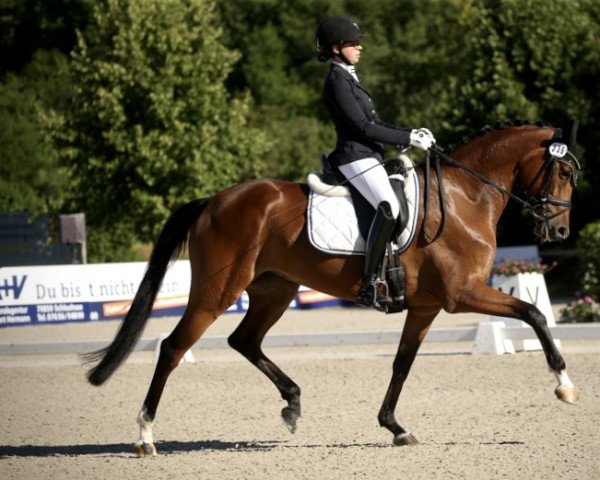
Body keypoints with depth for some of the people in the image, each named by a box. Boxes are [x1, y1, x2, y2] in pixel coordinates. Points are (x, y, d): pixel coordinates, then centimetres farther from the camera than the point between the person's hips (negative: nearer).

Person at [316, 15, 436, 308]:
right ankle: (368, 286, -36)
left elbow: (373, 123, 23)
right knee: (389, 207, -31)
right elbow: (363, 127, -16)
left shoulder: (349, 79, 21)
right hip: (356, 157, -11)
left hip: (368, 157, 11)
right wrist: (408, 139, -13)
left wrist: (411, 133, 10)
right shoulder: (337, 82, -10)